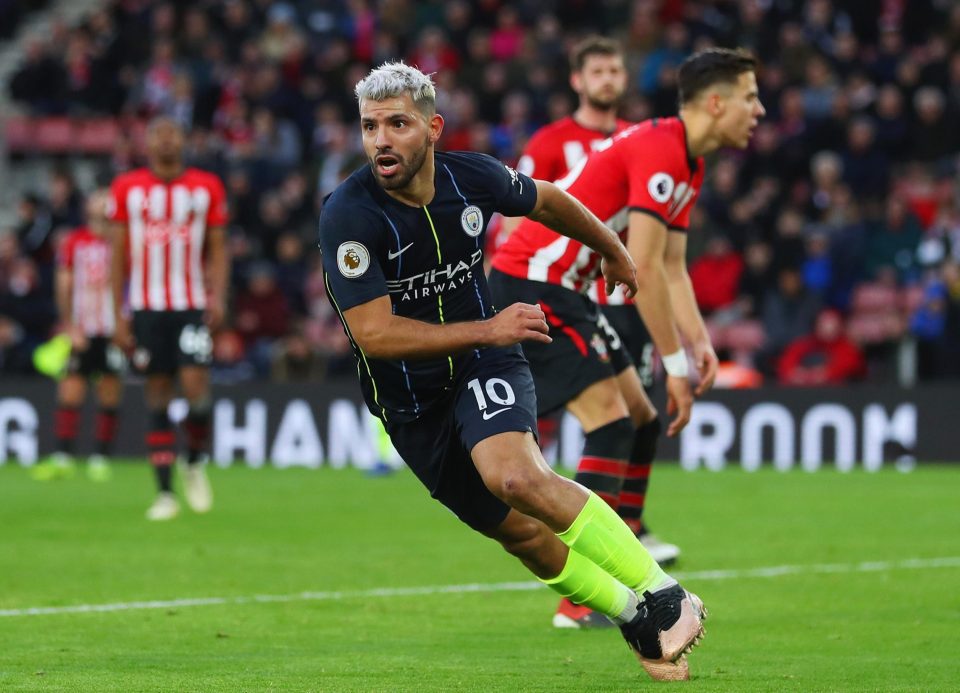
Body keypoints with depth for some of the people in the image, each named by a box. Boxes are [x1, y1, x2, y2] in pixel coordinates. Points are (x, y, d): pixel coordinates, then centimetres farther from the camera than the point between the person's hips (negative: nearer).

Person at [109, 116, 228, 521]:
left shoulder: (206, 188, 5)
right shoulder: (127, 189, 4)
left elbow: (217, 249, 9)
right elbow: (118, 256, 7)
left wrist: (217, 297, -6)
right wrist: (118, 316, 3)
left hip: (192, 305, 0)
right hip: (146, 306, 0)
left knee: (196, 388, -14)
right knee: (157, 397, 2)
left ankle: (196, 463, 13)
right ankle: (164, 493, 6)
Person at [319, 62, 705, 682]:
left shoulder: (472, 176, -10)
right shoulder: (348, 215, -21)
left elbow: (547, 201, 13)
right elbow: (374, 334, -24)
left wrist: (615, 252, 29)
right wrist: (488, 330, -28)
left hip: (486, 369, 0)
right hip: (409, 399, 0)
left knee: (517, 476, -30)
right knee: (524, 535, -1)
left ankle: (665, 596, -22)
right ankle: (636, 618, 22)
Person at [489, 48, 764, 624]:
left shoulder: (688, 163, 12)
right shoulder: (659, 151, -21)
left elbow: (673, 270, 15)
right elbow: (643, 269, -25)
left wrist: (700, 342, -1)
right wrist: (675, 364, -21)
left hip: (564, 289, 11)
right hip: (530, 283, -11)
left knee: (643, 419, 10)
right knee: (612, 422, -16)